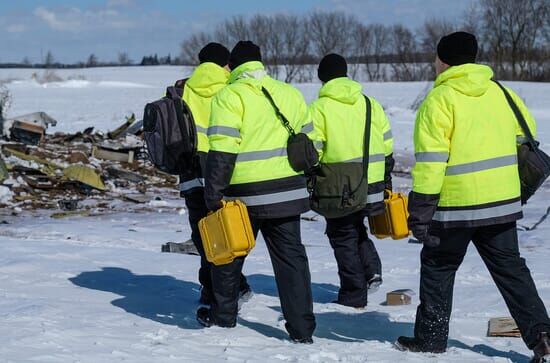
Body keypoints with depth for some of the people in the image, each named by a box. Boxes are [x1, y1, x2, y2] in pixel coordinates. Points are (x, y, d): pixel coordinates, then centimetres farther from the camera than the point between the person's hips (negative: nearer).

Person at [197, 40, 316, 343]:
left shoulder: (230, 96, -7)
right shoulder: (290, 94, 11)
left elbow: (222, 151, -14)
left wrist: (213, 195, -12)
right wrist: (302, 181, 25)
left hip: (245, 194, -4)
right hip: (287, 192, 4)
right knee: (290, 255, 7)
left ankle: (222, 314, 29)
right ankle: (301, 327, 2)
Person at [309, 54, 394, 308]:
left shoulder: (319, 107, -8)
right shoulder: (369, 103, 7)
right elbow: (386, 144, 11)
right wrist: (386, 179, 20)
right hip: (373, 182, 5)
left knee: (343, 236, 7)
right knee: (356, 228, 26)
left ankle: (354, 295, 10)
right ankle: (371, 269, 8)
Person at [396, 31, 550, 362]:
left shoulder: (440, 99, -11)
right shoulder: (499, 91, 8)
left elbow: (430, 162, -15)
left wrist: (420, 211, -11)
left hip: (456, 205, -5)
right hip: (504, 201, 5)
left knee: (438, 267, 12)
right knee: (510, 267, 11)